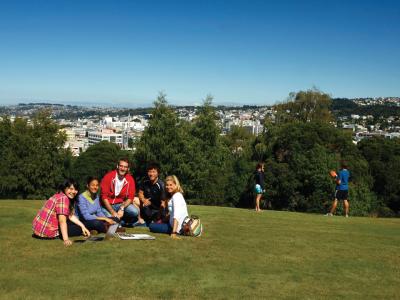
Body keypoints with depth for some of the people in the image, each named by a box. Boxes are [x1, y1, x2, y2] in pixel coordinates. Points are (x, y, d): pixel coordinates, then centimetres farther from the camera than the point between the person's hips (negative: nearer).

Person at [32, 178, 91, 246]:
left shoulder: (59, 195, 9)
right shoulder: (63, 198, -21)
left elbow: (71, 216, 9)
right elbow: (62, 221, -29)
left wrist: (83, 226, 2)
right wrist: (66, 239, -33)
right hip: (47, 231, -9)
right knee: (78, 229, 2)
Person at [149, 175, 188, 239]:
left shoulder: (176, 196, -18)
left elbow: (177, 215, -29)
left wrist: (174, 232, -36)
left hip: (179, 227, -10)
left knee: (151, 226, -4)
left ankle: (175, 231, -14)